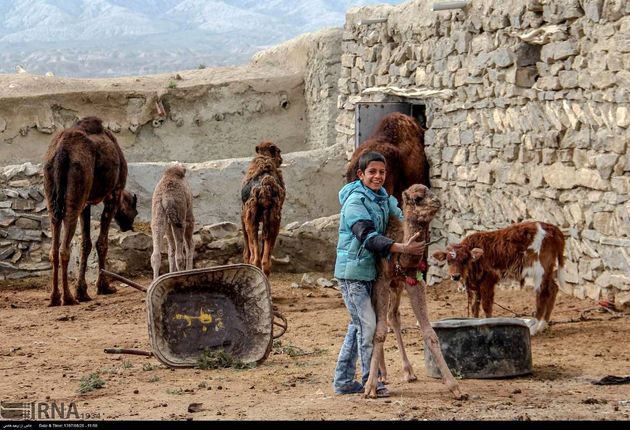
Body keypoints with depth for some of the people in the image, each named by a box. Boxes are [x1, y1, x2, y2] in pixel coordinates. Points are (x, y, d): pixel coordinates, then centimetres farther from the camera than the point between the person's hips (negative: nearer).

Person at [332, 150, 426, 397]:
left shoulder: (384, 198, 9)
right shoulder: (355, 202, -17)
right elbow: (368, 237, -28)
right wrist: (402, 248, -37)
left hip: (368, 271, 9)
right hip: (352, 271, -9)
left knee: (358, 325, 13)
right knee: (367, 324, -7)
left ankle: (343, 381, 21)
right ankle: (370, 381, 2)